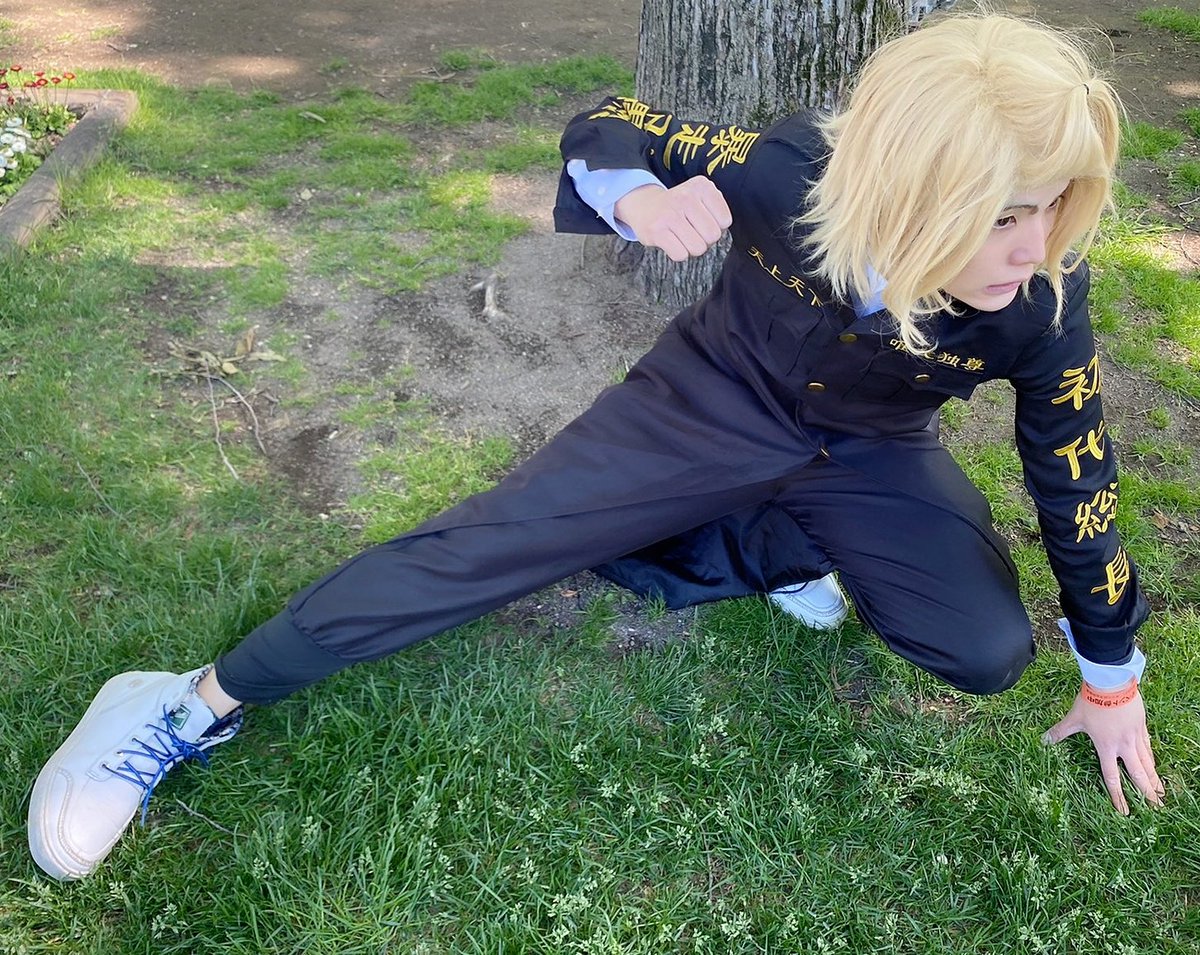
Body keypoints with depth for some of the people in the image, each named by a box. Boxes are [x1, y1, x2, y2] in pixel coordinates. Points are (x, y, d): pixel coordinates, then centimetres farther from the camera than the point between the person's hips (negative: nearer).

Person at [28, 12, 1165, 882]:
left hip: (867, 459, 3)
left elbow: (1072, 480, -11)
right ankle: (199, 704, -3)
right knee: (485, 546, -15)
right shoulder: (796, 173, -33)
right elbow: (603, 130, -17)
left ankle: (755, 542, -2)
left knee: (988, 651, -17)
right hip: (714, 404, -2)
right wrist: (641, 197, -43)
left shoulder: (1043, 295, -28)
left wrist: (1112, 682, 0)